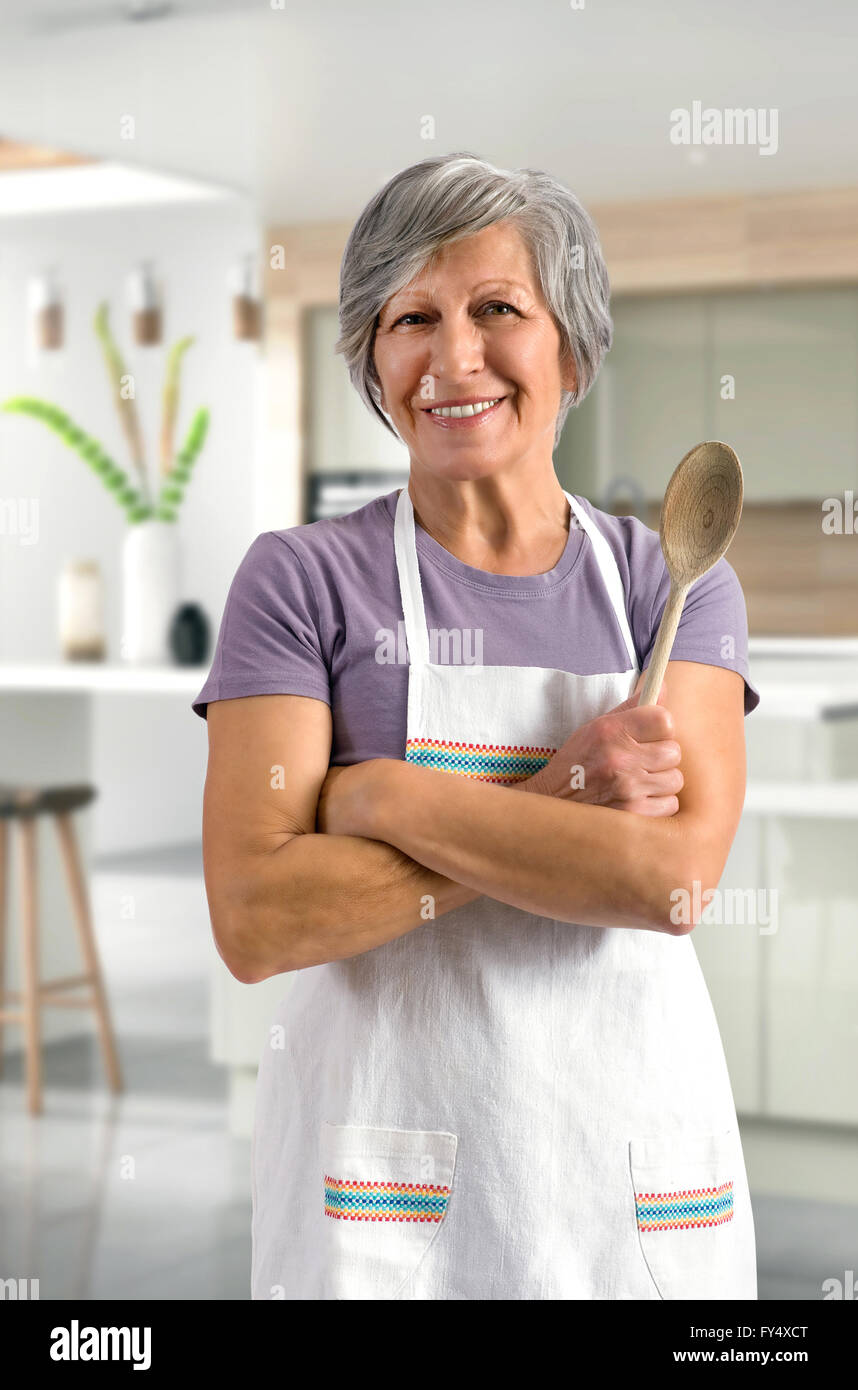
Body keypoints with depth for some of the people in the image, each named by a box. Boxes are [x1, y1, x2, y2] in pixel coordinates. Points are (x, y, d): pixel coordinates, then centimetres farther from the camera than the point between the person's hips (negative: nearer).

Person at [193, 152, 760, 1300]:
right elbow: (254, 922, -14)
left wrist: (380, 793, -15)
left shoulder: (676, 584, 1)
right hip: (384, 1168, -2)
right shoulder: (301, 581, -4)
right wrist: (558, 809, -16)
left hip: (637, 1168, 2)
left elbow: (675, 875, -15)